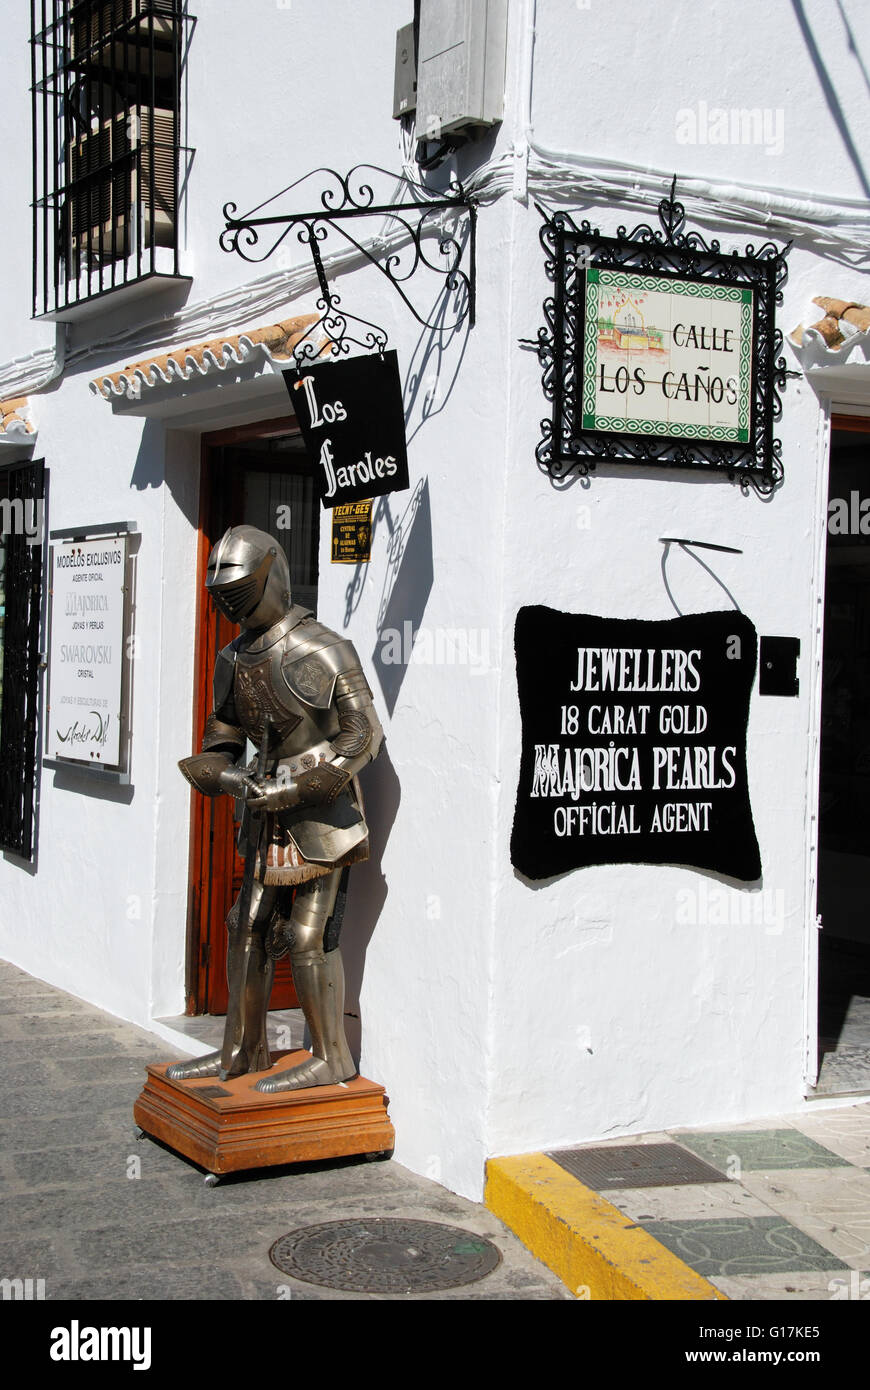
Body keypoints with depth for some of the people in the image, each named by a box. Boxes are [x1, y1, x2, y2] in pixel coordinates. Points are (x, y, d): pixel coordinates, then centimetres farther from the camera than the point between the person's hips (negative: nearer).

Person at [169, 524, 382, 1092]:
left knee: (308, 935, -6)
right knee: (249, 927, 11)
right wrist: (224, 776, -4)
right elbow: (222, 739, 19)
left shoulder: (320, 651, -16)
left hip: (320, 811, -8)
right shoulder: (234, 660, 9)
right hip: (267, 810, 8)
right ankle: (243, 1050, 23)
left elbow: (363, 734, -18)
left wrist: (296, 785, -20)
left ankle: (331, 1058, 6)